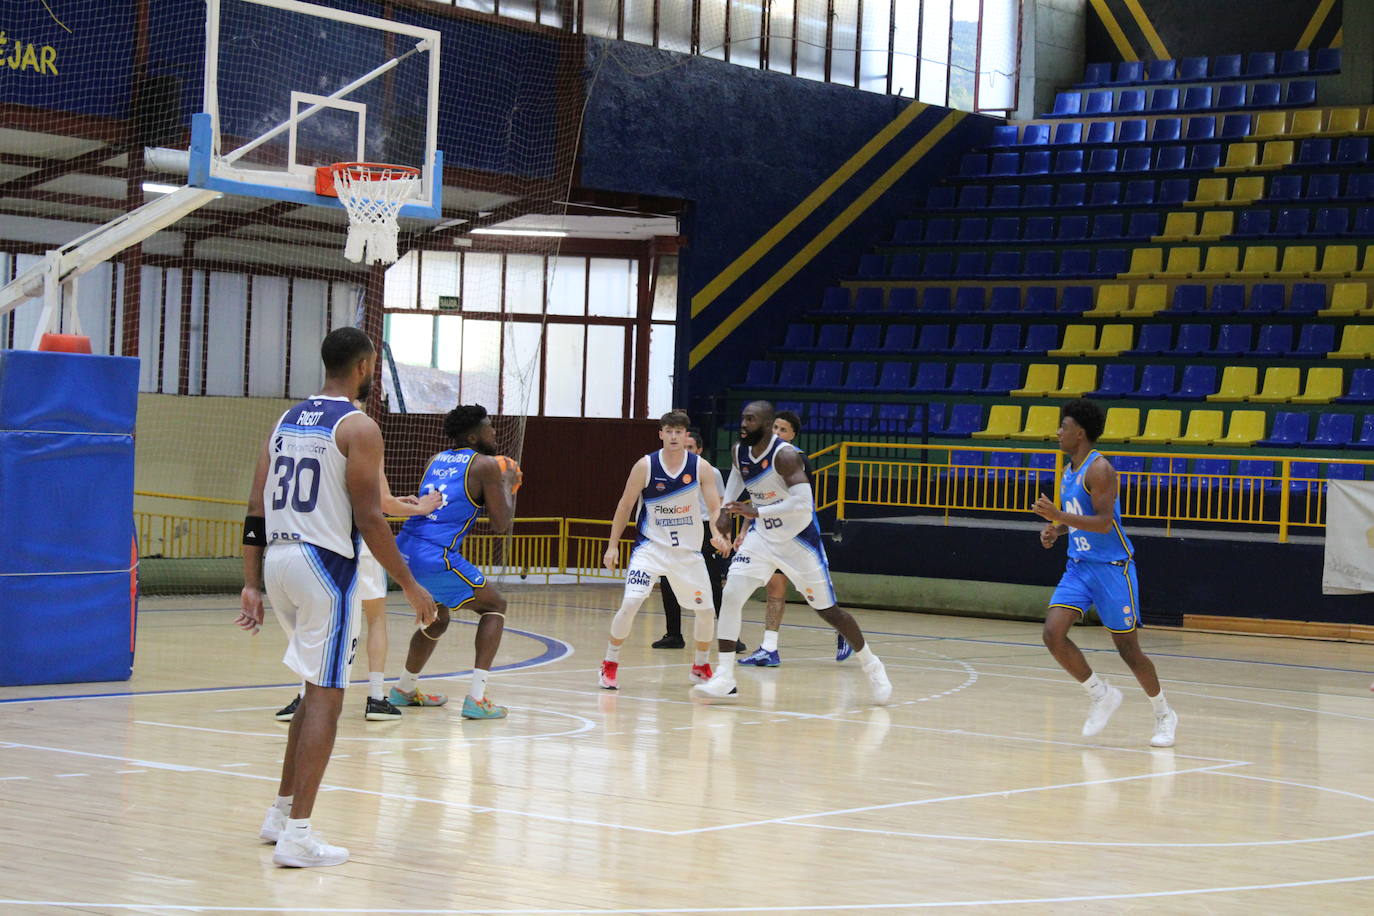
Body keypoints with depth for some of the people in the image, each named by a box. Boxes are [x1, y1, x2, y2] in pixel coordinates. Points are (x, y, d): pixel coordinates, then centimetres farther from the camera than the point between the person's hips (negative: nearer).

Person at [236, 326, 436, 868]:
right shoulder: (357, 426, -8)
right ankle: (297, 834, -8)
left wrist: (252, 584, 11)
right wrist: (410, 586, -7)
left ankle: (282, 813, 24)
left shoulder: (287, 421, 14)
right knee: (325, 696, -4)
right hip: (325, 562, -8)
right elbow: (368, 518, -13)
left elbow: (257, 512, 10)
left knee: (318, 686, 21)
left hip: (278, 560, 8)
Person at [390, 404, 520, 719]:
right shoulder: (486, 465, -1)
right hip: (436, 558, -7)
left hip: (405, 552, 7)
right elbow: (500, 524, -1)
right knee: (494, 606, 10)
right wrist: (508, 486, 15)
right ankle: (475, 698, -2)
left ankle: (404, 690, 42)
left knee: (438, 619, 31)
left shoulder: (436, 461, 20)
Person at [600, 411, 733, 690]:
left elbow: (715, 507, -9)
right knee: (630, 604, -18)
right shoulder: (645, 466, -10)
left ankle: (701, 667, 28)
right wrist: (613, 545, -2)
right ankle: (610, 665, -1)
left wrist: (720, 535, -29)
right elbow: (625, 505, -1)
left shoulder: (700, 467, -7)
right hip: (650, 547, -3)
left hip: (688, 550, 3)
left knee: (707, 609, 5)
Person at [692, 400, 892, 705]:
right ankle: (724, 679, -5)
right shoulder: (740, 451, -3)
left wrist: (757, 511, -37)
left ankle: (871, 665, 25)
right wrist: (726, 510, 10)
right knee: (730, 596, -10)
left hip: (799, 540, -6)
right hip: (762, 537, 6)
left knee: (828, 611, 3)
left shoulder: (785, 456, -26)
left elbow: (803, 504, -36)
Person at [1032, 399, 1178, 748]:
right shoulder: (1070, 470, 11)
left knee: (1128, 648, 0)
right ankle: (1100, 694, 7)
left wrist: (1059, 516, -31)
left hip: (1112, 566, -8)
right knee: (1053, 633, -11)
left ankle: (1164, 715, 20)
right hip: (1079, 565, 8)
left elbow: (1103, 522, -24)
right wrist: (1056, 530, 6)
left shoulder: (1099, 469, -16)